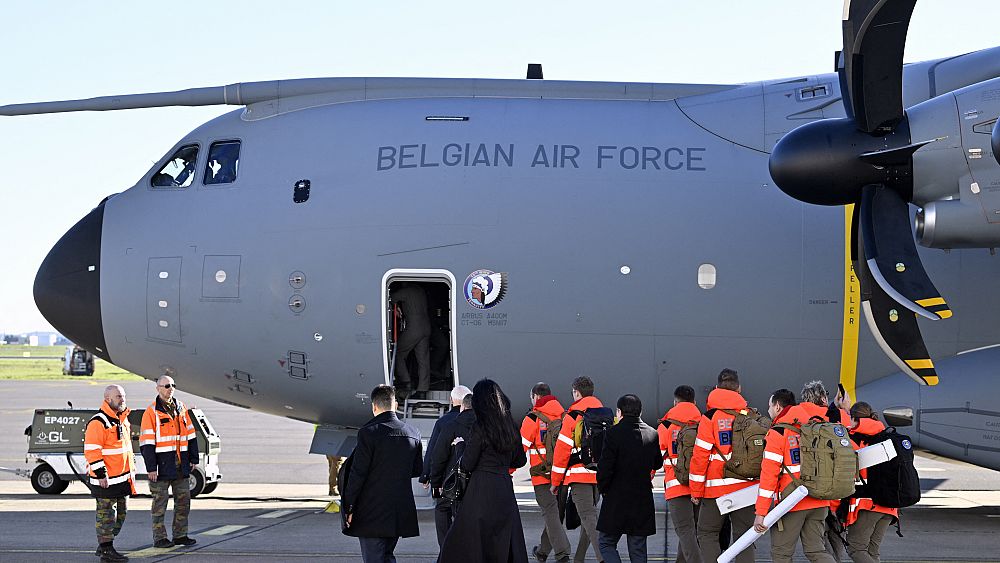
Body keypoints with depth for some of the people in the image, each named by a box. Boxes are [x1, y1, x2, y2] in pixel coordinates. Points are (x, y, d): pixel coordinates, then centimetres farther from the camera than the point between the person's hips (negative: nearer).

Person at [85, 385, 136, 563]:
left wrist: (132, 467, 23)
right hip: (106, 480, -9)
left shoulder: (123, 419, 13)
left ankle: (104, 546, 26)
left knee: (120, 513, 15)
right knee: (107, 514, -4)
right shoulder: (98, 423, -17)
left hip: (123, 477, 9)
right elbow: (91, 451, -21)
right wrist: (101, 475, -24)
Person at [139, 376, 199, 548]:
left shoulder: (181, 408, 12)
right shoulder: (151, 412, -6)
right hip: (162, 465, -6)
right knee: (160, 501, -1)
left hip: (181, 465, 6)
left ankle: (180, 535, 18)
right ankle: (159, 538, 5)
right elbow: (146, 442, -9)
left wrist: (194, 459, 12)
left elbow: (191, 435, 17)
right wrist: (151, 467, -14)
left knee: (183, 499, 9)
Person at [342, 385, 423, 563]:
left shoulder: (368, 432, -13)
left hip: (372, 514, -6)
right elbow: (418, 469, 15)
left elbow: (357, 473, -13)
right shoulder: (413, 433, 5)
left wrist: (349, 508, -6)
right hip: (401, 513, 6)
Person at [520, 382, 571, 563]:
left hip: (542, 476, -6)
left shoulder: (533, 419, -8)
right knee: (554, 512, 17)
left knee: (551, 514, -5)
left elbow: (521, 447, -7)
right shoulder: (565, 416, 9)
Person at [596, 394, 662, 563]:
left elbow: (605, 466, -14)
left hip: (617, 500, -5)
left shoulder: (614, 433, -12)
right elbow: (657, 464, 15)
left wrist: (603, 488, 1)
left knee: (606, 542, 6)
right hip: (643, 502, 5)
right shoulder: (652, 434, 4)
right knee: (638, 548, 10)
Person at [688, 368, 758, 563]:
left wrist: (696, 490, -1)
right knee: (744, 536, 8)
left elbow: (700, 456, -8)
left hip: (717, 487, -3)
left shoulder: (710, 417, -6)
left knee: (707, 534, 7)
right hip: (748, 487, 4)